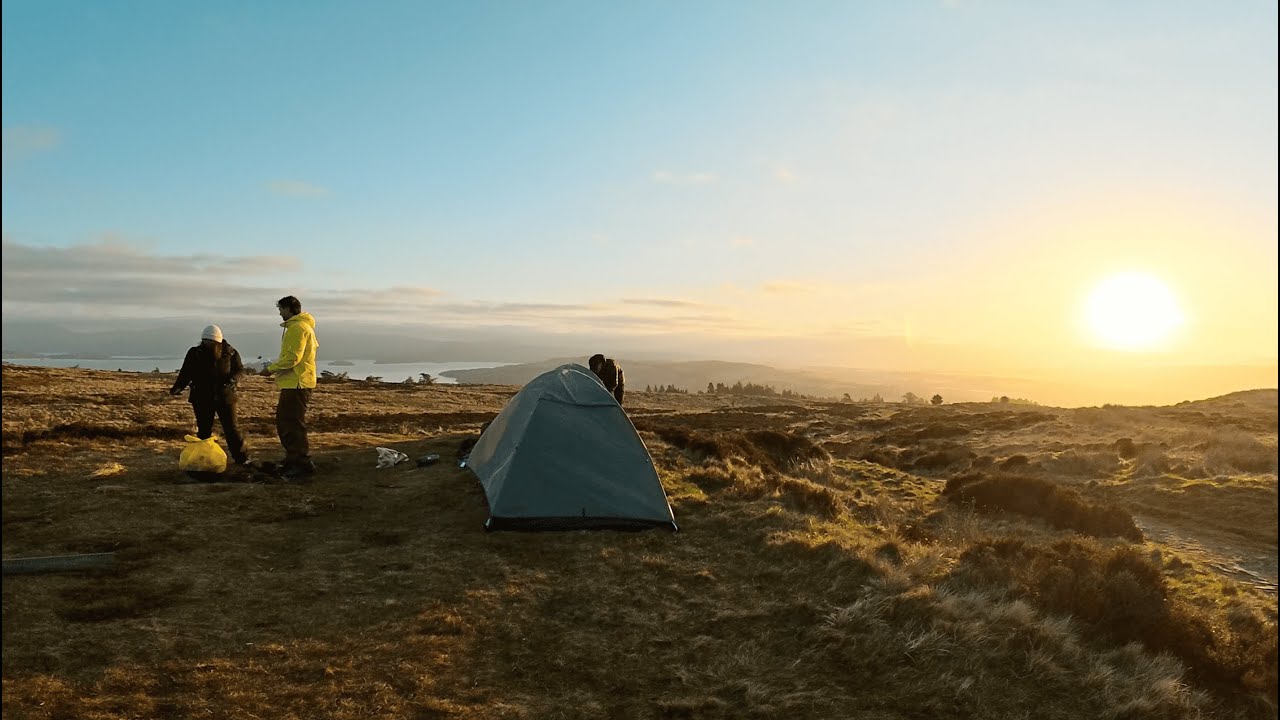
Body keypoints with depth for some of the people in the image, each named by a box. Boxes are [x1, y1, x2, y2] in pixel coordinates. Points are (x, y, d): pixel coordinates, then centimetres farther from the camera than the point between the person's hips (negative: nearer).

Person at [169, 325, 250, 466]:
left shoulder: (229, 353, -5)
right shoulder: (195, 353, -3)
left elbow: (240, 369, 3)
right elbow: (185, 373, 1)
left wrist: (232, 381, -16)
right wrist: (177, 388, -15)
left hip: (225, 397, -1)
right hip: (202, 399, 1)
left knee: (231, 428, 1)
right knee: (204, 430, 8)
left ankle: (242, 457, 10)